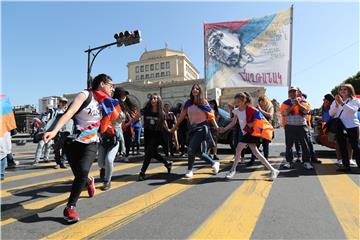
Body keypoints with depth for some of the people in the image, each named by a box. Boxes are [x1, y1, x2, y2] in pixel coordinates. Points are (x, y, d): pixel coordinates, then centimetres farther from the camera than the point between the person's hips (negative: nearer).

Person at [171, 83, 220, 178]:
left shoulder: (204, 102, -2)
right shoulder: (188, 103, 6)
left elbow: (211, 116, -1)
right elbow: (182, 116, 9)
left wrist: (216, 126, -9)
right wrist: (175, 127, 8)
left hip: (201, 128, -4)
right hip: (192, 128, 5)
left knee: (191, 149, -13)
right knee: (199, 151, 7)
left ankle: (189, 170, 7)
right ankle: (214, 163, 28)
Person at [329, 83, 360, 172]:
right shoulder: (336, 101, 13)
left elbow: (352, 111, -15)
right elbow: (331, 113, 3)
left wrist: (342, 103, -22)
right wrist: (336, 104, -10)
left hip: (352, 126, -4)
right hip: (339, 127, 4)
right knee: (342, 147, 5)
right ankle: (346, 165, 11)